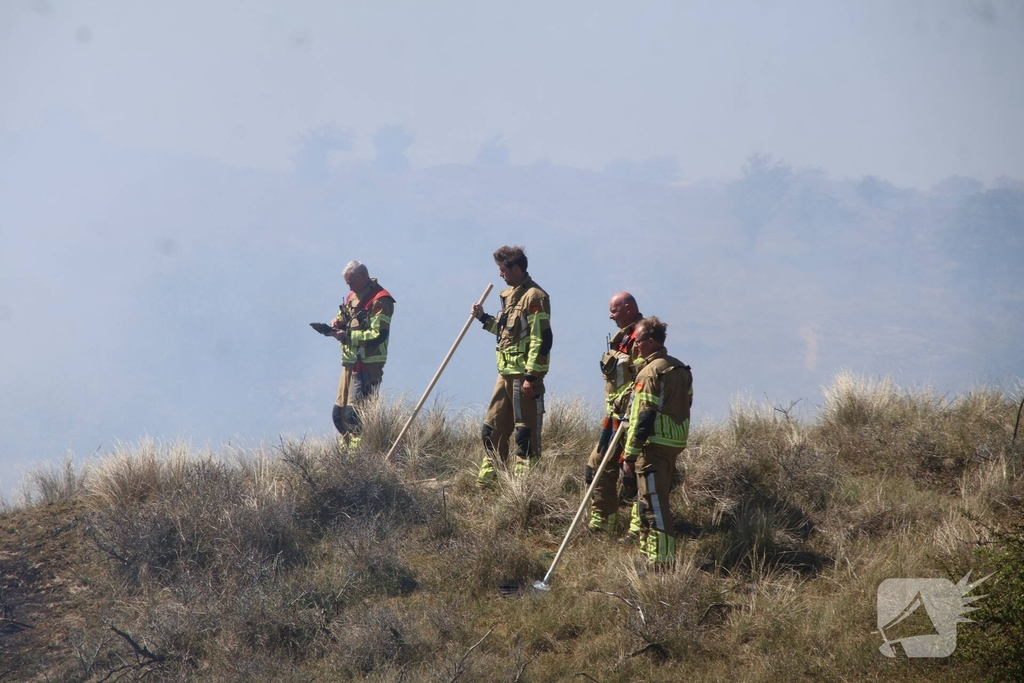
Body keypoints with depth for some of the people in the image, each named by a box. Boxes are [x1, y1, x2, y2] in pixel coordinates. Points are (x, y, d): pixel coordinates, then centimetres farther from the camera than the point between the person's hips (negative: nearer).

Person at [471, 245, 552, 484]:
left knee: (526, 432, -4)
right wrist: (484, 318, 14)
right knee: (493, 428, 14)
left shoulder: (535, 297, -13)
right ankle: (487, 478, 21)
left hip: (523, 375, -10)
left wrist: (531, 376, -22)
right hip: (505, 373, 10)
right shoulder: (510, 294, 16)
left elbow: (541, 339, -19)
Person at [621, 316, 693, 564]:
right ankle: (648, 550, 24)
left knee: (653, 505, -7)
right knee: (654, 502, 18)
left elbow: (644, 417, -18)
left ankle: (660, 560, -8)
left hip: (654, 445, -9)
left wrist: (630, 453, -15)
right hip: (675, 445, 9)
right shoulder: (680, 369, 13)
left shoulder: (652, 371, -15)